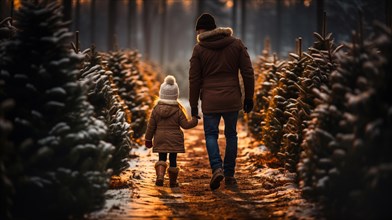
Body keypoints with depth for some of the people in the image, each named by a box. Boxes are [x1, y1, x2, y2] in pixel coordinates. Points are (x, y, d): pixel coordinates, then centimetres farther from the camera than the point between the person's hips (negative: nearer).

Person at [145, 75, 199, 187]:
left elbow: (151, 126, 1)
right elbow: (185, 124, -6)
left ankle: (160, 175, -15)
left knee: (162, 158, 9)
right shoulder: (178, 110, -7)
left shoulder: (156, 109, -2)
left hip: (160, 139, 1)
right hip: (175, 139, -1)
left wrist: (148, 139, 9)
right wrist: (194, 121, 12)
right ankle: (173, 181, 15)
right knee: (173, 159, 8)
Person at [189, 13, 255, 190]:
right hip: (232, 99, 2)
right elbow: (248, 73, 3)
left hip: (210, 101, -2)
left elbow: (194, 79, 0)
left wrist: (194, 104, 6)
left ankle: (217, 168, -14)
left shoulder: (199, 49, -2)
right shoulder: (236, 44, 4)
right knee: (231, 134, 13)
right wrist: (249, 97, 11)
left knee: (211, 134, 8)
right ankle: (229, 174, 14)